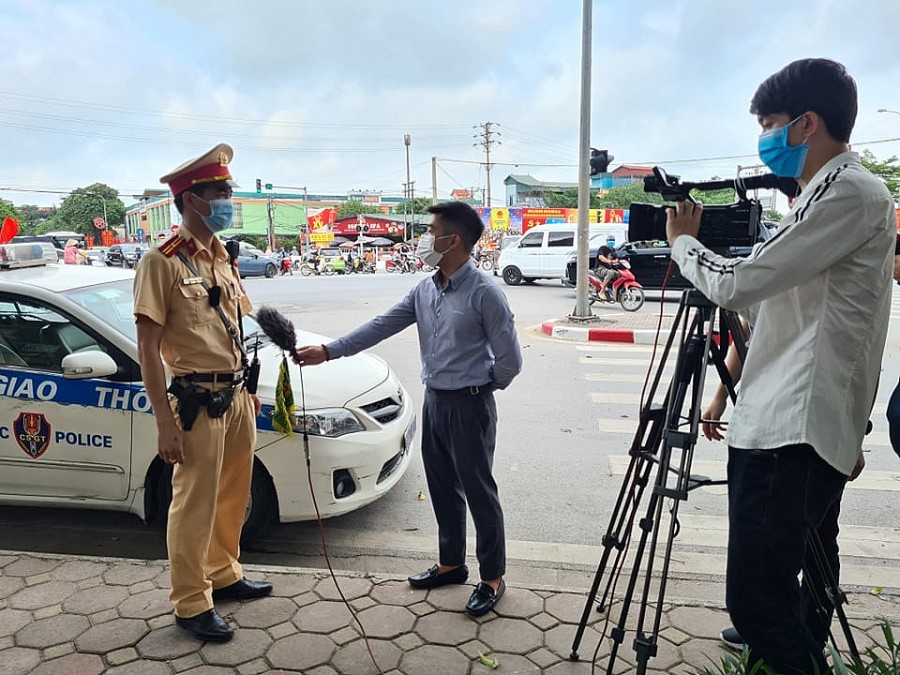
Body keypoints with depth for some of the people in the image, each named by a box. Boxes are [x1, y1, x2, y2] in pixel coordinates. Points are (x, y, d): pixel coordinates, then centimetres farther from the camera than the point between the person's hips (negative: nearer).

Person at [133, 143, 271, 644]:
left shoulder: (222, 259, 10)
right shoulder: (163, 261, -12)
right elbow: (149, 347, -14)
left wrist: (248, 390, 15)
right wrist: (166, 423, -17)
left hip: (236, 396, 7)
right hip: (198, 403, -7)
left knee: (233, 497, 19)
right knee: (195, 507, 5)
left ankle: (224, 575, 38)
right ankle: (192, 604, 22)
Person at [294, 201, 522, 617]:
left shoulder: (484, 293, -17)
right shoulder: (425, 290, 5)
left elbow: (510, 359, -13)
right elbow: (380, 327, 6)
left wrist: (480, 387, 2)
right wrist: (327, 351, 2)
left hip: (469, 406, -7)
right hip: (434, 401, 7)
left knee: (478, 492, 4)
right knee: (443, 489, 18)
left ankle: (492, 578, 21)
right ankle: (451, 563, 36)